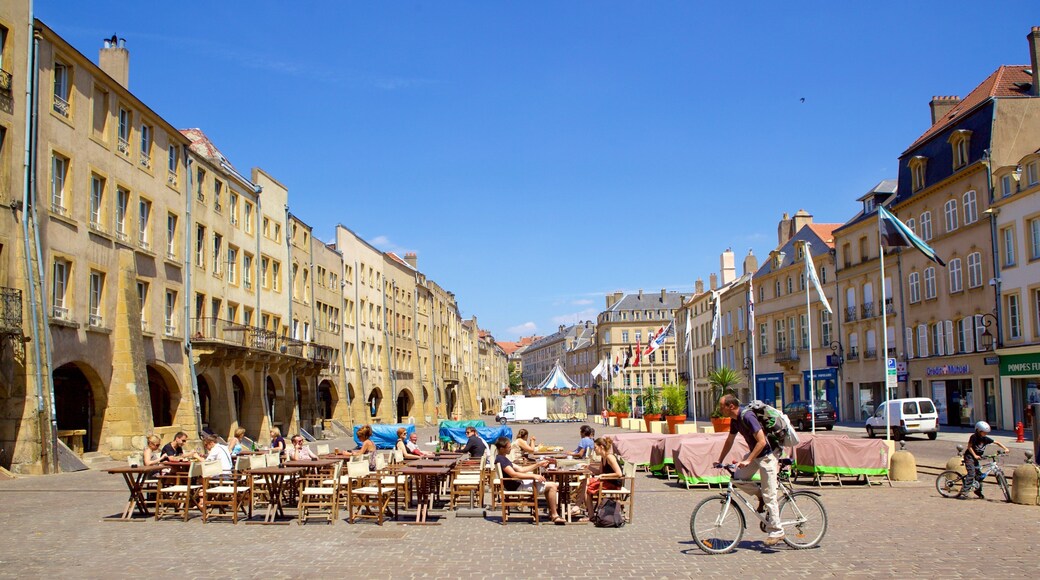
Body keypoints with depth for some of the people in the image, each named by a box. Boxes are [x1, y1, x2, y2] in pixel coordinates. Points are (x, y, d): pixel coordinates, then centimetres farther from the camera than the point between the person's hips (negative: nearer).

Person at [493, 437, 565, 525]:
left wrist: (538, 464, 15)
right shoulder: (500, 459, -16)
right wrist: (533, 476, -25)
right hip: (516, 487, -11)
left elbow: (520, 469, 20)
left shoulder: (503, 458, 16)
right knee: (552, 486, -12)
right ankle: (555, 516, -8)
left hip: (519, 483, 11)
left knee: (552, 485, 17)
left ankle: (551, 512, 17)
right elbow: (513, 474, -27)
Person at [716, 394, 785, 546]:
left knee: (769, 495, -6)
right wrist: (720, 461, 17)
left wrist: (748, 460, -31)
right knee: (738, 477, -3)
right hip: (755, 453, 9)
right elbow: (729, 441, 16)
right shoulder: (734, 420, 2)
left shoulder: (747, 417, -26)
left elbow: (762, 442, -29)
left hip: (767, 454, -9)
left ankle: (776, 532, 1)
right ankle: (760, 495, 19)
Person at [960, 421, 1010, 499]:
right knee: (971, 473, -19)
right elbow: (969, 447, -14)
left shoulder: (985, 439, 3)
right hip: (969, 456, -7)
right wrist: (975, 455, -22)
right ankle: (964, 491, -22)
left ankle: (978, 491, 25)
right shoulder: (974, 437, -14)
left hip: (976, 458, 7)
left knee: (979, 474, 8)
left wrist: (1005, 448, -1)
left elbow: (996, 442, 8)